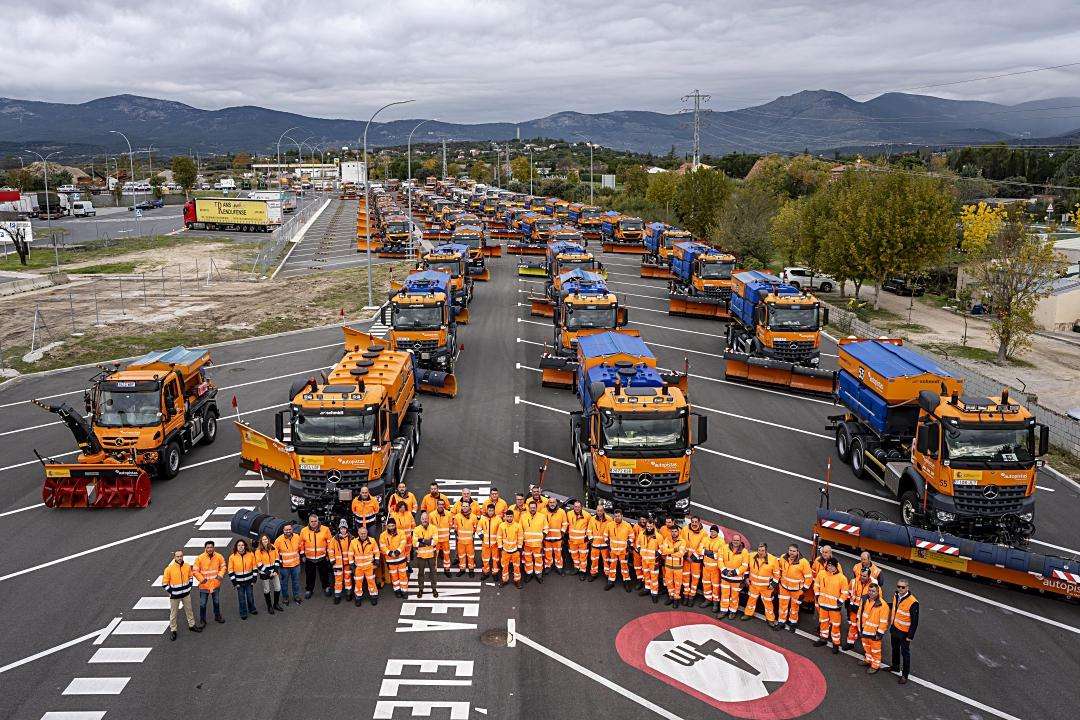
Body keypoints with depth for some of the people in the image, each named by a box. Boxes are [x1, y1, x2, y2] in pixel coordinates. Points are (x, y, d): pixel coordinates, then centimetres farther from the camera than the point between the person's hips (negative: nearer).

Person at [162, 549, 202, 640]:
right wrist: (171, 592, -12)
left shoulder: (187, 566, -7)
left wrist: (189, 587, 5)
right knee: (173, 613, 8)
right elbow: (164, 583, -11)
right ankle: (173, 630, 22)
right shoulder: (169, 569, -19)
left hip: (186, 594, 4)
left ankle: (192, 625, 36)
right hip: (175, 595, -4)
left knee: (189, 610, 18)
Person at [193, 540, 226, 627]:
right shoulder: (200, 558, -16)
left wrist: (220, 575, -11)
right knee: (203, 604, 6)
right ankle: (202, 620, 23)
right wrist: (201, 579, -20)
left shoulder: (219, 556, -9)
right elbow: (195, 571, -11)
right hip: (204, 585, -2)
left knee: (217, 602, 21)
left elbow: (223, 567, 4)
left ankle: (217, 616, 40)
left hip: (215, 584, 3)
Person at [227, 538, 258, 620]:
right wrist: (234, 582, -7)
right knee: (241, 598, 6)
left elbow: (254, 567, 3)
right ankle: (243, 613, 21)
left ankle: (252, 609, 35)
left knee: (250, 596, 13)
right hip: (239, 582, -1)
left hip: (249, 581, 1)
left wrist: (254, 579, 1)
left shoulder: (251, 554, -5)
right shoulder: (232, 557, -9)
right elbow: (231, 571, -5)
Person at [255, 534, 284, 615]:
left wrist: (276, 570, -6)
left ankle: (276, 604, 27)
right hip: (264, 573, -4)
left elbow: (277, 559, 3)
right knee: (267, 590, 8)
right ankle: (269, 606, 23)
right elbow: (259, 564, -13)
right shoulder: (258, 551, -13)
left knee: (278, 588, 8)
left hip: (274, 572, 4)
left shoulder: (273, 547, -2)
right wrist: (268, 573, -15)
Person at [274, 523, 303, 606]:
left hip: (295, 564, 2)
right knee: (284, 582, 11)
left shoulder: (297, 537, -7)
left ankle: (296, 596, 31)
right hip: (284, 565, -2)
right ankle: (285, 598, 28)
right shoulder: (279, 540, -16)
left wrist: (300, 556, 15)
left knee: (296, 581, 15)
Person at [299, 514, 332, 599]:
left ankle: (326, 588, 31)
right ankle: (309, 589, 29)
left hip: (322, 558, -1)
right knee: (310, 575, 11)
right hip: (309, 558, 1)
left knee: (324, 574, 12)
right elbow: (301, 544, 7)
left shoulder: (325, 529, -6)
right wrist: (302, 555, 5)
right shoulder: (304, 531, -2)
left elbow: (329, 543, 1)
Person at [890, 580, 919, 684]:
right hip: (894, 629, 7)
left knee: (905, 653, 8)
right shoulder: (895, 596, -5)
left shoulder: (913, 602, -26)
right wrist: (891, 626, 17)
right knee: (895, 649, 25)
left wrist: (910, 636, -17)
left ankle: (905, 675, 22)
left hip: (904, 632, -7)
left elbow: (915, 621, -20)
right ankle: (895, 666, 45)